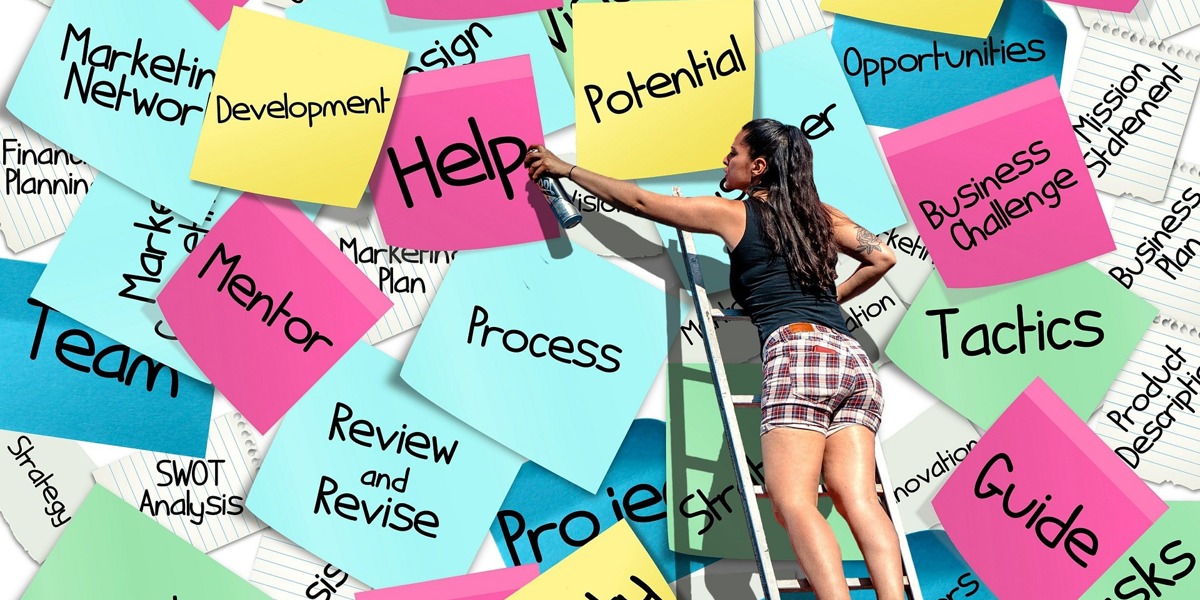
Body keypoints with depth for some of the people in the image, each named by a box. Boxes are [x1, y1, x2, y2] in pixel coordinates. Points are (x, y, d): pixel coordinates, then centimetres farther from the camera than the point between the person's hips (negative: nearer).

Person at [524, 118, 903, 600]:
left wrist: (566, 169, 27)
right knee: (857, 500, -6)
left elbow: (639, 201, 17)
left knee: (793, 503, -14)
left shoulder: (733, 213, 12)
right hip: (851, 357, 6)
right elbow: (882, 258, 23)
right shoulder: (823, 215, 25)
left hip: (798, 351, -6)